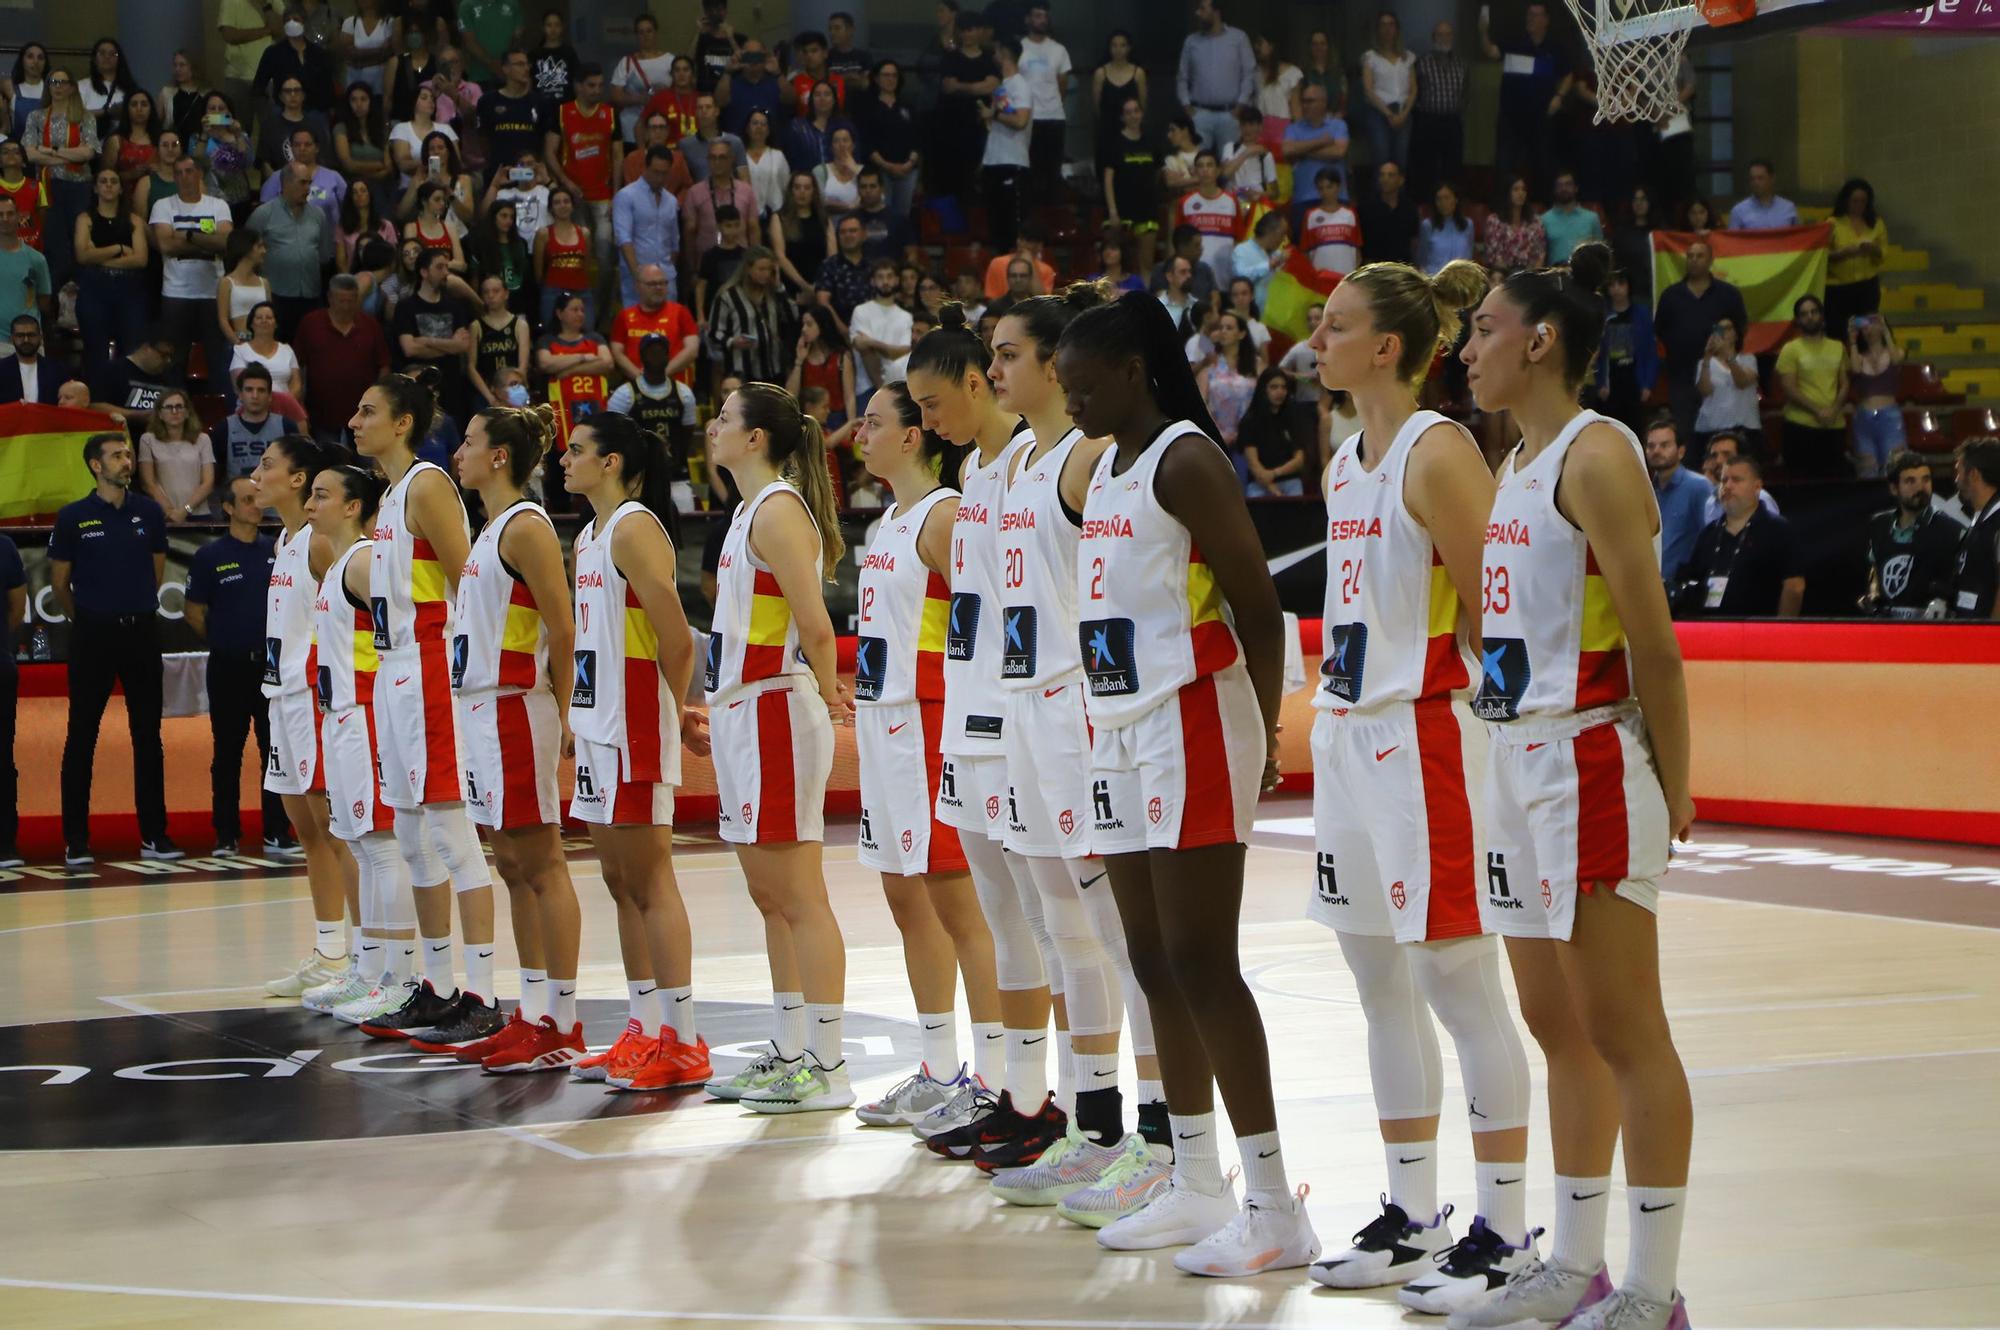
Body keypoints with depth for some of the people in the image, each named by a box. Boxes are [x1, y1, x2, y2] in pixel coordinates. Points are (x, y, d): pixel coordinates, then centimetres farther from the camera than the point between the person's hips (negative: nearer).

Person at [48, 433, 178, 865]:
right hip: (92, 636, -3)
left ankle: (154, 834, 11)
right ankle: (76, 840, 4)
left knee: (148, 735, 5)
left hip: (141, 632, 3)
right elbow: (59, 582, 5)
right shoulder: (74, 518, -3)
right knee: (82, 737, 0)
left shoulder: (149, 513, 5)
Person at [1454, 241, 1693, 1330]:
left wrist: (1670, 794, -15)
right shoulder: (1514, 467, 15)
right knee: (1558, 1027, 14)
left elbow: (1652, 642, -15)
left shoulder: (1597, 456, -13)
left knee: (1624, 1032, -4)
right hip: (1517, 760, 9)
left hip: (1590, 765, -9)